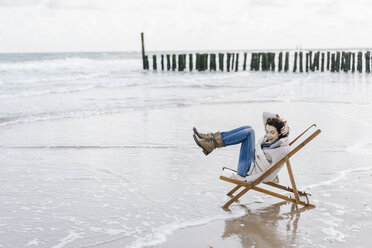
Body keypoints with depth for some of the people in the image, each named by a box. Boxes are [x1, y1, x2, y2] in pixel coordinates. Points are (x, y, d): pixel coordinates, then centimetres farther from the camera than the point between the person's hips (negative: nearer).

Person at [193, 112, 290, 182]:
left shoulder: (283, 150, -18)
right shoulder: (271, 136, 5)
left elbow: (270, 175, -22)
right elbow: (265, 114, 14)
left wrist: (245, 179, -22)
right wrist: (279, 119, -4)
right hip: (252, 164, 9)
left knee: (248, 132, -17)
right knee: (248, 129, 1)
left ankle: (212, 144, -14)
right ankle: (211, 137, -4)